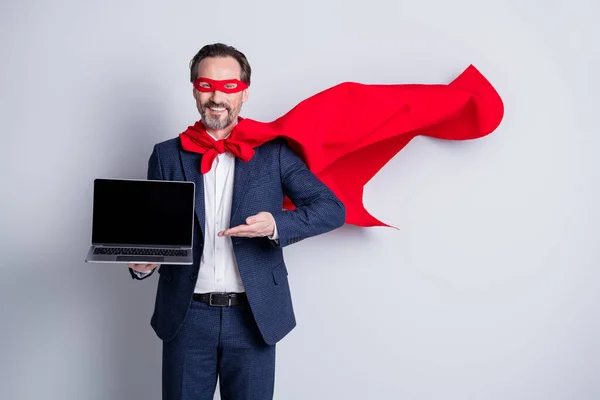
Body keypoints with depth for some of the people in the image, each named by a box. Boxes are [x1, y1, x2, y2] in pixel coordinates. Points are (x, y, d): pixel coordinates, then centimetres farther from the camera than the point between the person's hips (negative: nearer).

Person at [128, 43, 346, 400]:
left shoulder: (273, 152, 1)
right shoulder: (167, 156, 6)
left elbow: (332, 208, -5)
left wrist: (276, 225, -22)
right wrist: (141, 263, -16)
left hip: (253, 317, -1)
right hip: (187, 316, 1)